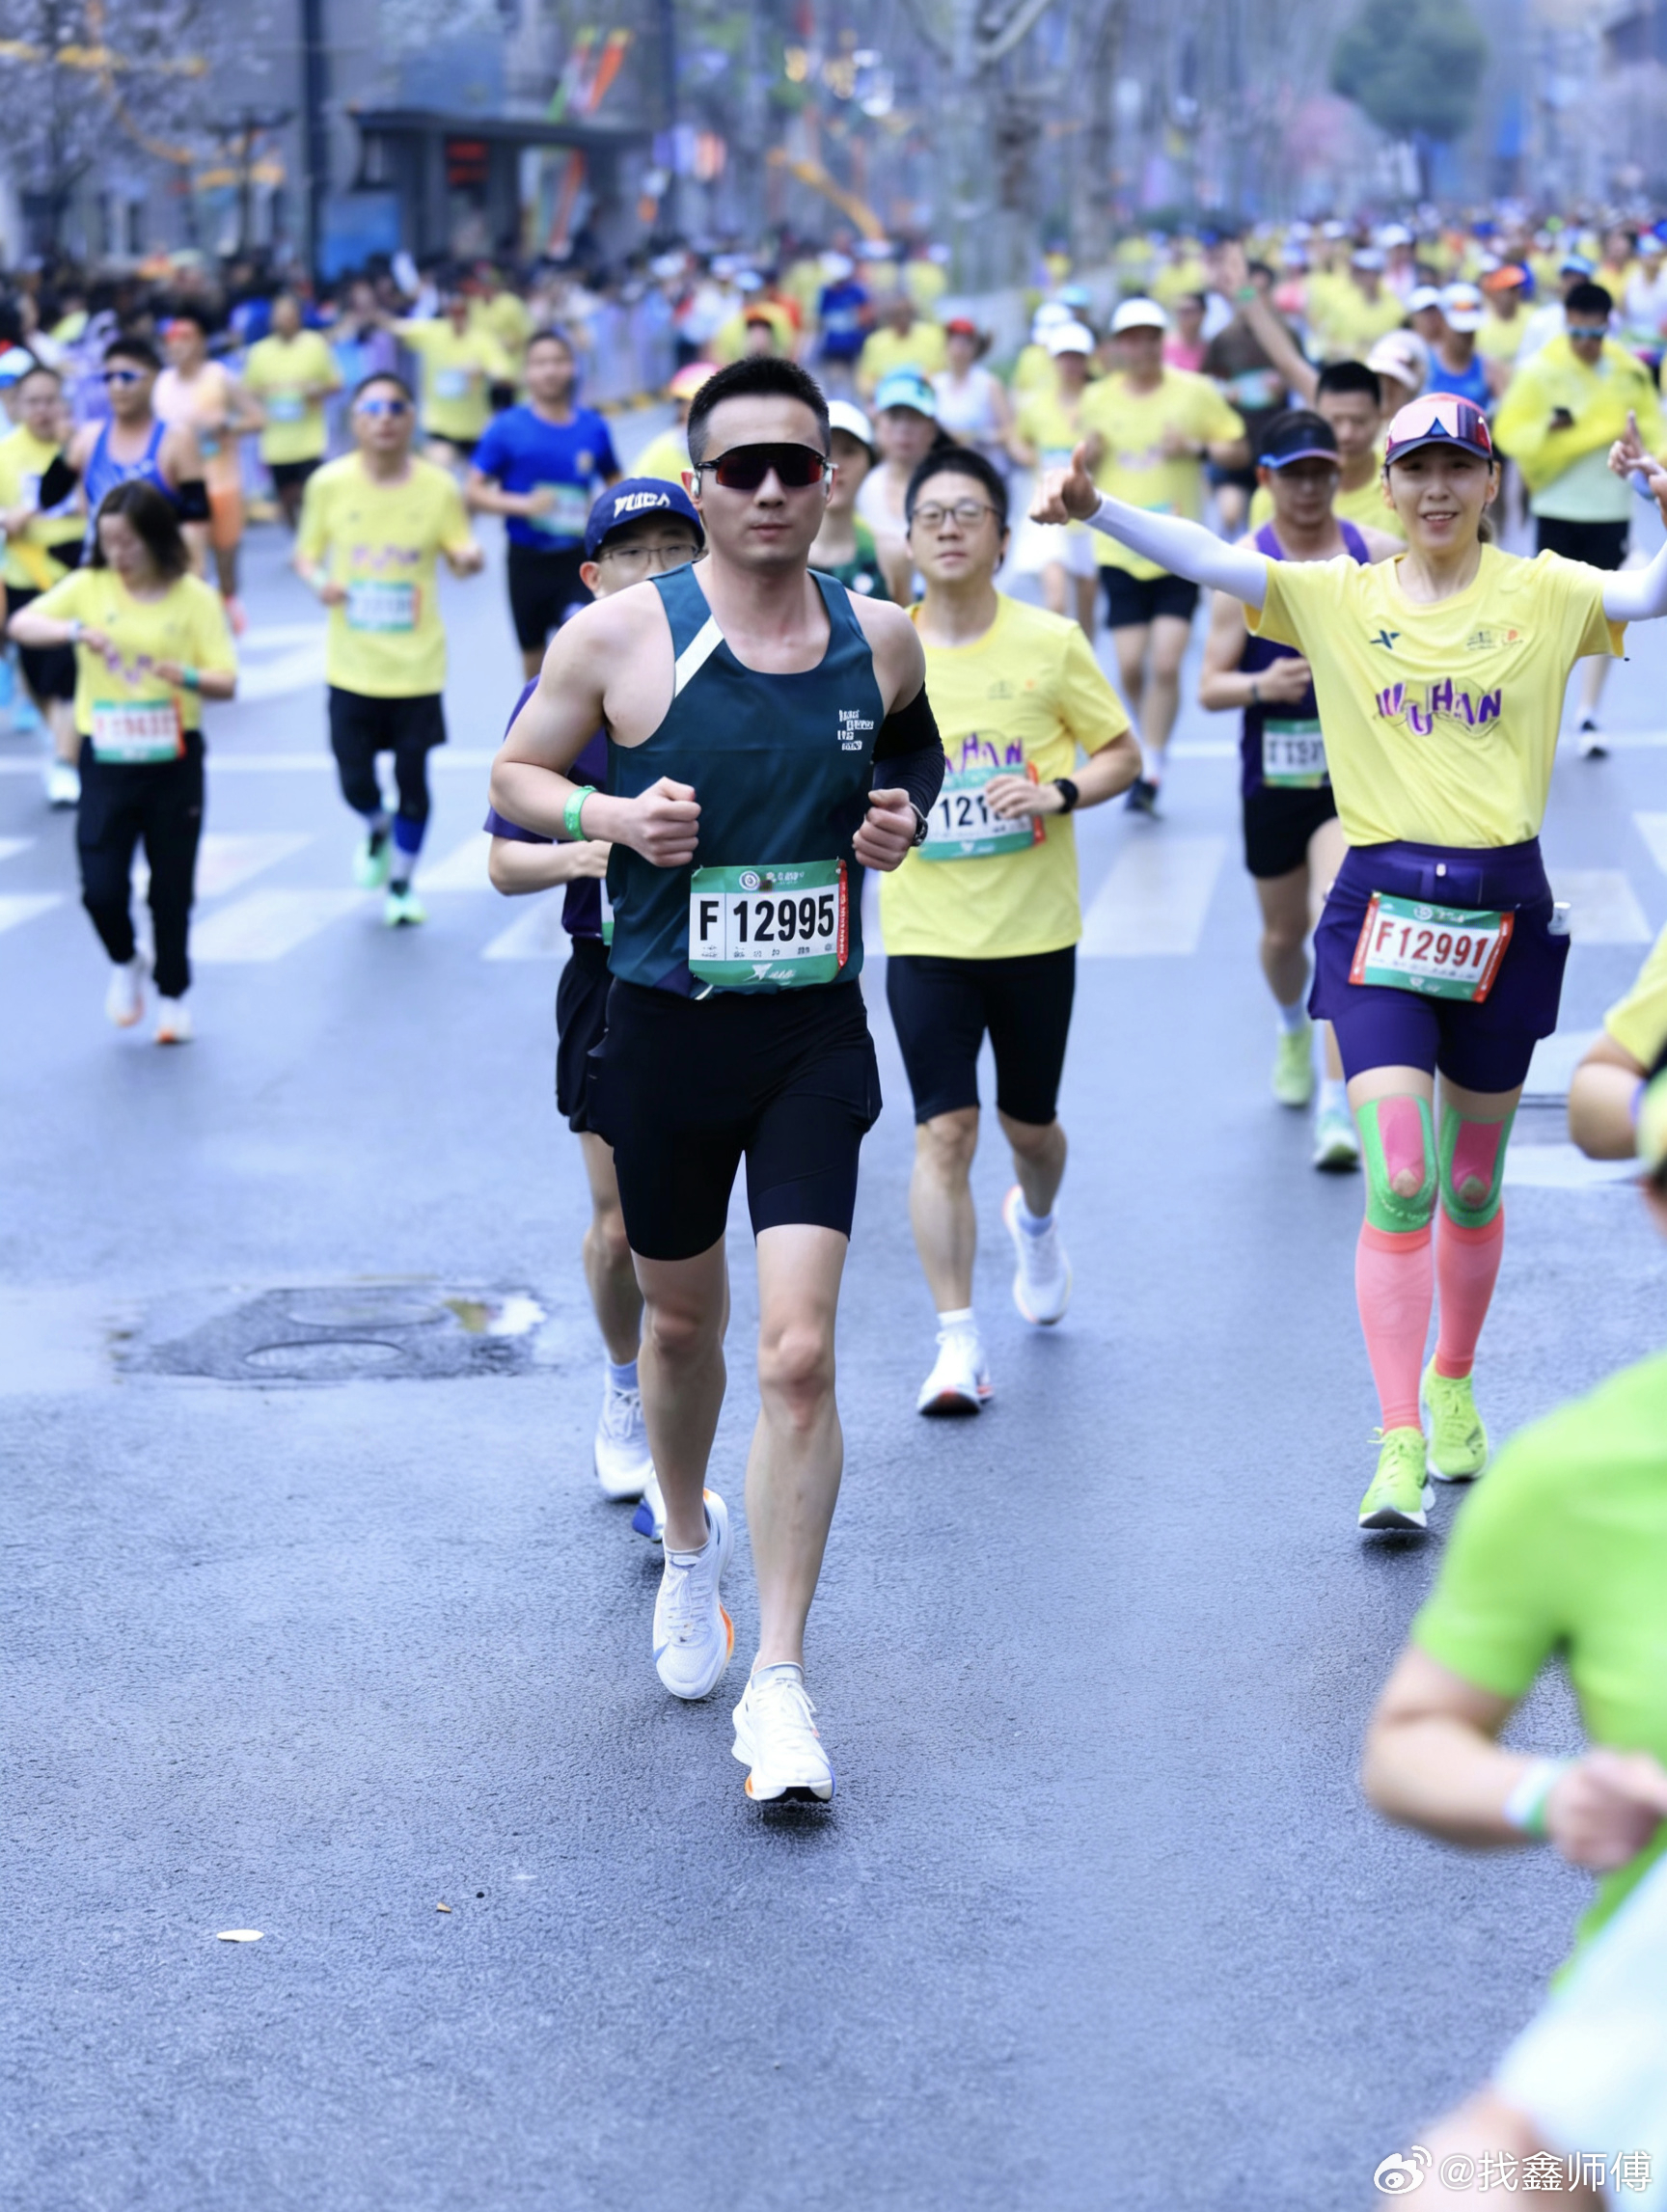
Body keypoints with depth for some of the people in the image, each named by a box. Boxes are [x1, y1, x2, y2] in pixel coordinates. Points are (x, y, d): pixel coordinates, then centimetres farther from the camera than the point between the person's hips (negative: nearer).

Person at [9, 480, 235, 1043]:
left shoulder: (195, 598, -4)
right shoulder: (88, 586, -1)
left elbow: (226, 681, -7)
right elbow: (21, 624, -9)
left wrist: (183, 675, -27)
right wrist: (76, 631, -26)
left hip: (174, 762, -1)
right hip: (106, 762, 1)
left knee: (172, 890, 8)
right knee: (101, 887, -7)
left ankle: (172, 994, 28)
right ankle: (125, 963, 23)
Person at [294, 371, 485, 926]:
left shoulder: (437, 487, -5)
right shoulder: (330, 484, -4)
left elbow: (460, 553, 1)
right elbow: (306, 553, 6)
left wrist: (469, 558, -23)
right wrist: (318, 579, -16)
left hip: (417, 665, 0)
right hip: (352, 665, 0)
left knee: (413, 777, 3)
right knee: (354, 780, 2)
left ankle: (401, 882, 26)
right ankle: (377, 832, 39)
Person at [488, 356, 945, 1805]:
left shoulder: (884, 639, 0)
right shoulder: (621, 636, -7)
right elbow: (515, 776, 4)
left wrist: (909, 812, 0)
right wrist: (610, 814, -16)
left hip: (815, 1034, 0)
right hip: (662, 1031, 0)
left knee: (799, 1355, -11)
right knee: (683, 1322, 18)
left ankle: (780, 1684, -3)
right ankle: (691, 1548, 49)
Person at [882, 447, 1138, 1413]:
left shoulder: (1051, 642, -4)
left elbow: (1124, 753, 3)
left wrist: (1061, 794, -15)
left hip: (1035, 931, 0)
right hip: (925, 933, 0)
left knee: (1030, 1122, 13)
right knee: (944, 1132, -9)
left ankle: (1037, 1221, 49)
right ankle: (959, 1341, -4)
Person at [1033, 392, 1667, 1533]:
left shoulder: (1540, 592, 1)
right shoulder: (1340, 597, 2)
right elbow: (1207, 558, -7)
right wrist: (1098, 508, -23)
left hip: (1506, 906, 1)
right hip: (1383, 907, -1)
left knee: (1473, 1182, 15)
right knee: (1396, 1182, -10)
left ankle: (1453, 1385, 38)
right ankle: (1400, 1449, -8)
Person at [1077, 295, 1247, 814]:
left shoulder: (1196, 392, 0)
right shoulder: (1098, 398, 6)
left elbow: (1238, 450, 5)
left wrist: (1197, 447, -14)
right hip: (1120, 551, 2)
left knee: (1165, 664, -12)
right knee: (1130, 667, -1)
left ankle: (1150, 772, -8)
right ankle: (1151, 749, 26)